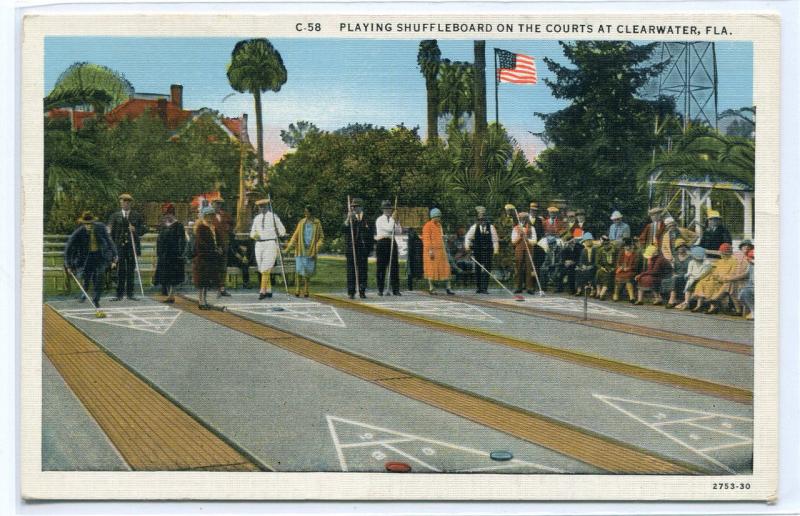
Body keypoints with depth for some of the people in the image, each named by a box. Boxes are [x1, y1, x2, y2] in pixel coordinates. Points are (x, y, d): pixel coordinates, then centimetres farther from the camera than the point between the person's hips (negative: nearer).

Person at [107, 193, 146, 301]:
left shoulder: (137, 216, 10)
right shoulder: (115, 216, 9)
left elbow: (142, 230, 8)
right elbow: (111, 232, 7)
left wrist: (135, 230, -13)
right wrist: (112, 246, -1)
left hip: (132, 246, 1)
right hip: (119, 246, -1)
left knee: (131, 271, 3)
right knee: (120, 272, -4)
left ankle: (130, 293, 10)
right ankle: (119, 294, -2)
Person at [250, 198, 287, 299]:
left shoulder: (273, 217, -1)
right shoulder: (256, 218, 12)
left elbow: (282, 231, 5)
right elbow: (252, 233, 14)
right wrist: (254, 235, -7)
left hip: (271, 245, -5)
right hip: (259, 245, 5)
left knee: (265, 269, -14)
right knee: (263, 270, 8)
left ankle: (262, 291, -16)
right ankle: (268, 291, 17)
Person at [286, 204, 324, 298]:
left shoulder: (317, 223, 4)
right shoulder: (301, 222, 8)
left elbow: (321, 237, 6)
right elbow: (295, 236, 10)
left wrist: (317, 248, -7)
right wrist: (289, 247, -1)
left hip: (311, 251, -1)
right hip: (300, 249, 1)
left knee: (308, 271, 3)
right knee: (298, 269, -8)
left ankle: (306, 290, 12)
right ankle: (297, 290, -7)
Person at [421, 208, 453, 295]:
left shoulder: (439, 225, 17)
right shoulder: (428, 225, -8)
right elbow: (426, 239, -14)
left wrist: (444, 250, 21)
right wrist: (430, 250, -21)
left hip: (441, 250, 8)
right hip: (432, 251, -8)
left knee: (445, 268, 2)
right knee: (431, 269, -2)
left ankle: (447, 288, 4)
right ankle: (431, 288, 6)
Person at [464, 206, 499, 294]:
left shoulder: (491, 227, 1)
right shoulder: (474, 227, 4)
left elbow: (495, 239, 3)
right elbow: (468, 237, 5)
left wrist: (496, 250, -1)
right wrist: (467, 245, -9)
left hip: (487, 251, -1)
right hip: (477, 251, 2)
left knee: (487, 269, -7)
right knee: (477, 269, 7)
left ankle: (484, 288, -8)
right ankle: (478, 287, 17)